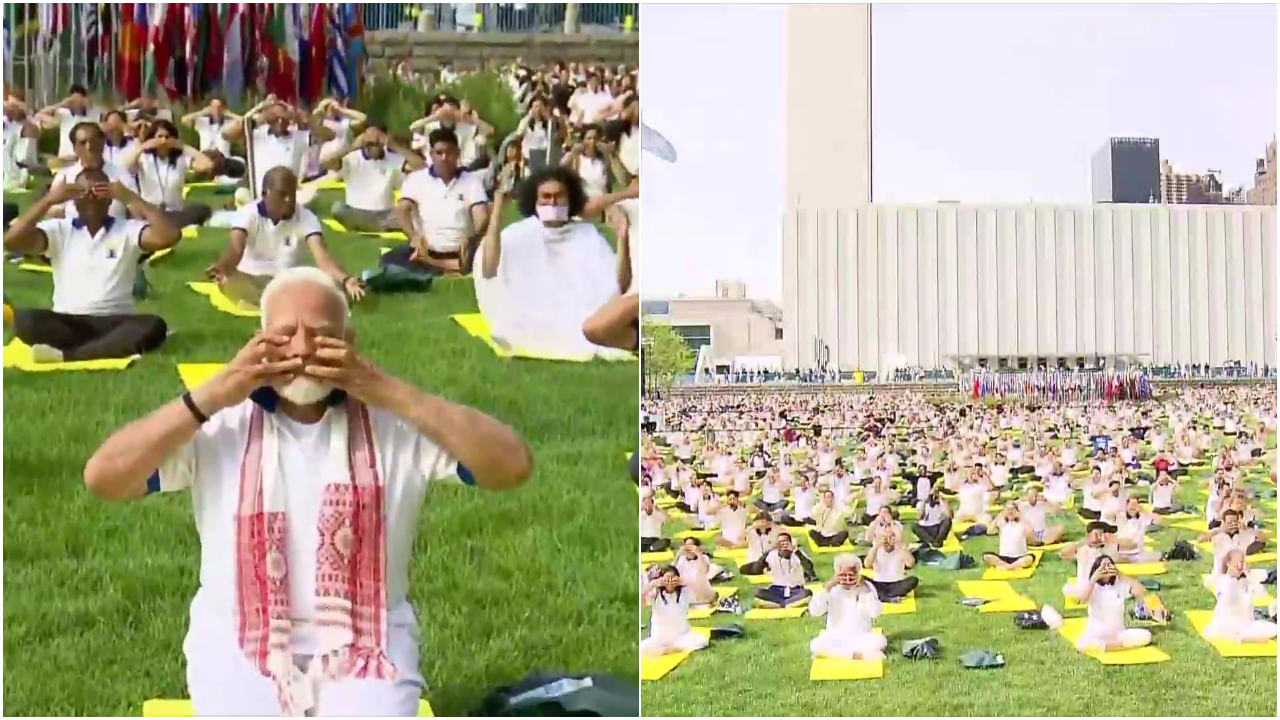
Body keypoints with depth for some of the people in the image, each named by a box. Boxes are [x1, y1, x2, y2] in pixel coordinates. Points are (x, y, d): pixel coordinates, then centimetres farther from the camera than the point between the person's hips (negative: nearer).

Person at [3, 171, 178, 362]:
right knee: (24, 319, -29)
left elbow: (168, 237, -13)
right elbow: (11, 242, -7)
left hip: (115, 322, 0)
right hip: (67, 323, 1)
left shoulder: (127, 229, 6)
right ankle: (116, 346, -30)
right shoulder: (59, 230, 8)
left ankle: (63, 354, -35)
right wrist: (48, 200, -10)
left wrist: (130, 198, -11)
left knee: (153, 326, -32)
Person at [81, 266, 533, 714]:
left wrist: (393, 394, -17)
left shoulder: (395, 422, -1)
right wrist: (210, 397, -14)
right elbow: (101, 479, -8)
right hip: (240, 651, 1)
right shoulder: (220, 425, 0)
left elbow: (513, 468, -12)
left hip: (365, 649, 0)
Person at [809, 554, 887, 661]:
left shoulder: (866, 587, 0)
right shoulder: (832, 589, 1)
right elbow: (814, 612, -11)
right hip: (835, 639, 0)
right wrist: (827, 588, -16)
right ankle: (862, 654, -25)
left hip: (861, 639, 0)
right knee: (815, 646, -31)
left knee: (879, 640, -32)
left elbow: (875, 613, -13)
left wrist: (866, 590, -16)